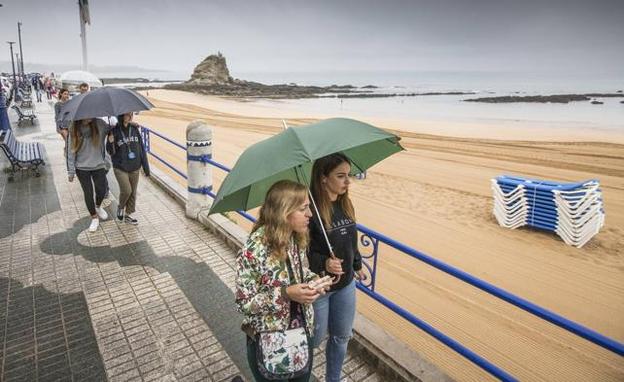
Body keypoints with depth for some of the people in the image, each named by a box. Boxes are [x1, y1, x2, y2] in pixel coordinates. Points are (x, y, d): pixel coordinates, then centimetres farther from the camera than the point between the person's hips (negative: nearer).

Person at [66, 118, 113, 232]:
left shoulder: (99, 124, -10)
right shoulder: (73, 130, -10)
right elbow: (71, 151, -6)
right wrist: (71, 171, -4)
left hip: (99, 166, 1)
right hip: (82, 168, -1)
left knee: (102, 190, 8)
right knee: (88, 193, 6)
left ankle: (98, 206, 42)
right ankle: (94, 218, 25)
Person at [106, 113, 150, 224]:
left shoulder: (134, 129, 0)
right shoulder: (114, 131, -9)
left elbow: (141, 148, 4)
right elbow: (111, 152, -4)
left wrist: (145, 167, 4)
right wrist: (111, 143, -26)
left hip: (134, 167, 4)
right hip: (120, 168, -3)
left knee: (133, 192, 10)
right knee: (126, 190, -10)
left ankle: (128, 214, 28)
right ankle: (120, 207, 22)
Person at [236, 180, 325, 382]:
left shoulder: (298, 239, -8)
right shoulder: (253, 251, -27)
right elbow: (243, 302, -20)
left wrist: (313, 280, -12)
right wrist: (285, 294, -30)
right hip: (267, 342, -5)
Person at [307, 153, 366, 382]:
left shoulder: (345, 204, -2)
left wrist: (357, 265, 21)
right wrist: (323, 263, -38)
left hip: (345, 285, 7)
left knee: (342, 337, 22)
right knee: (314, 339, 15)